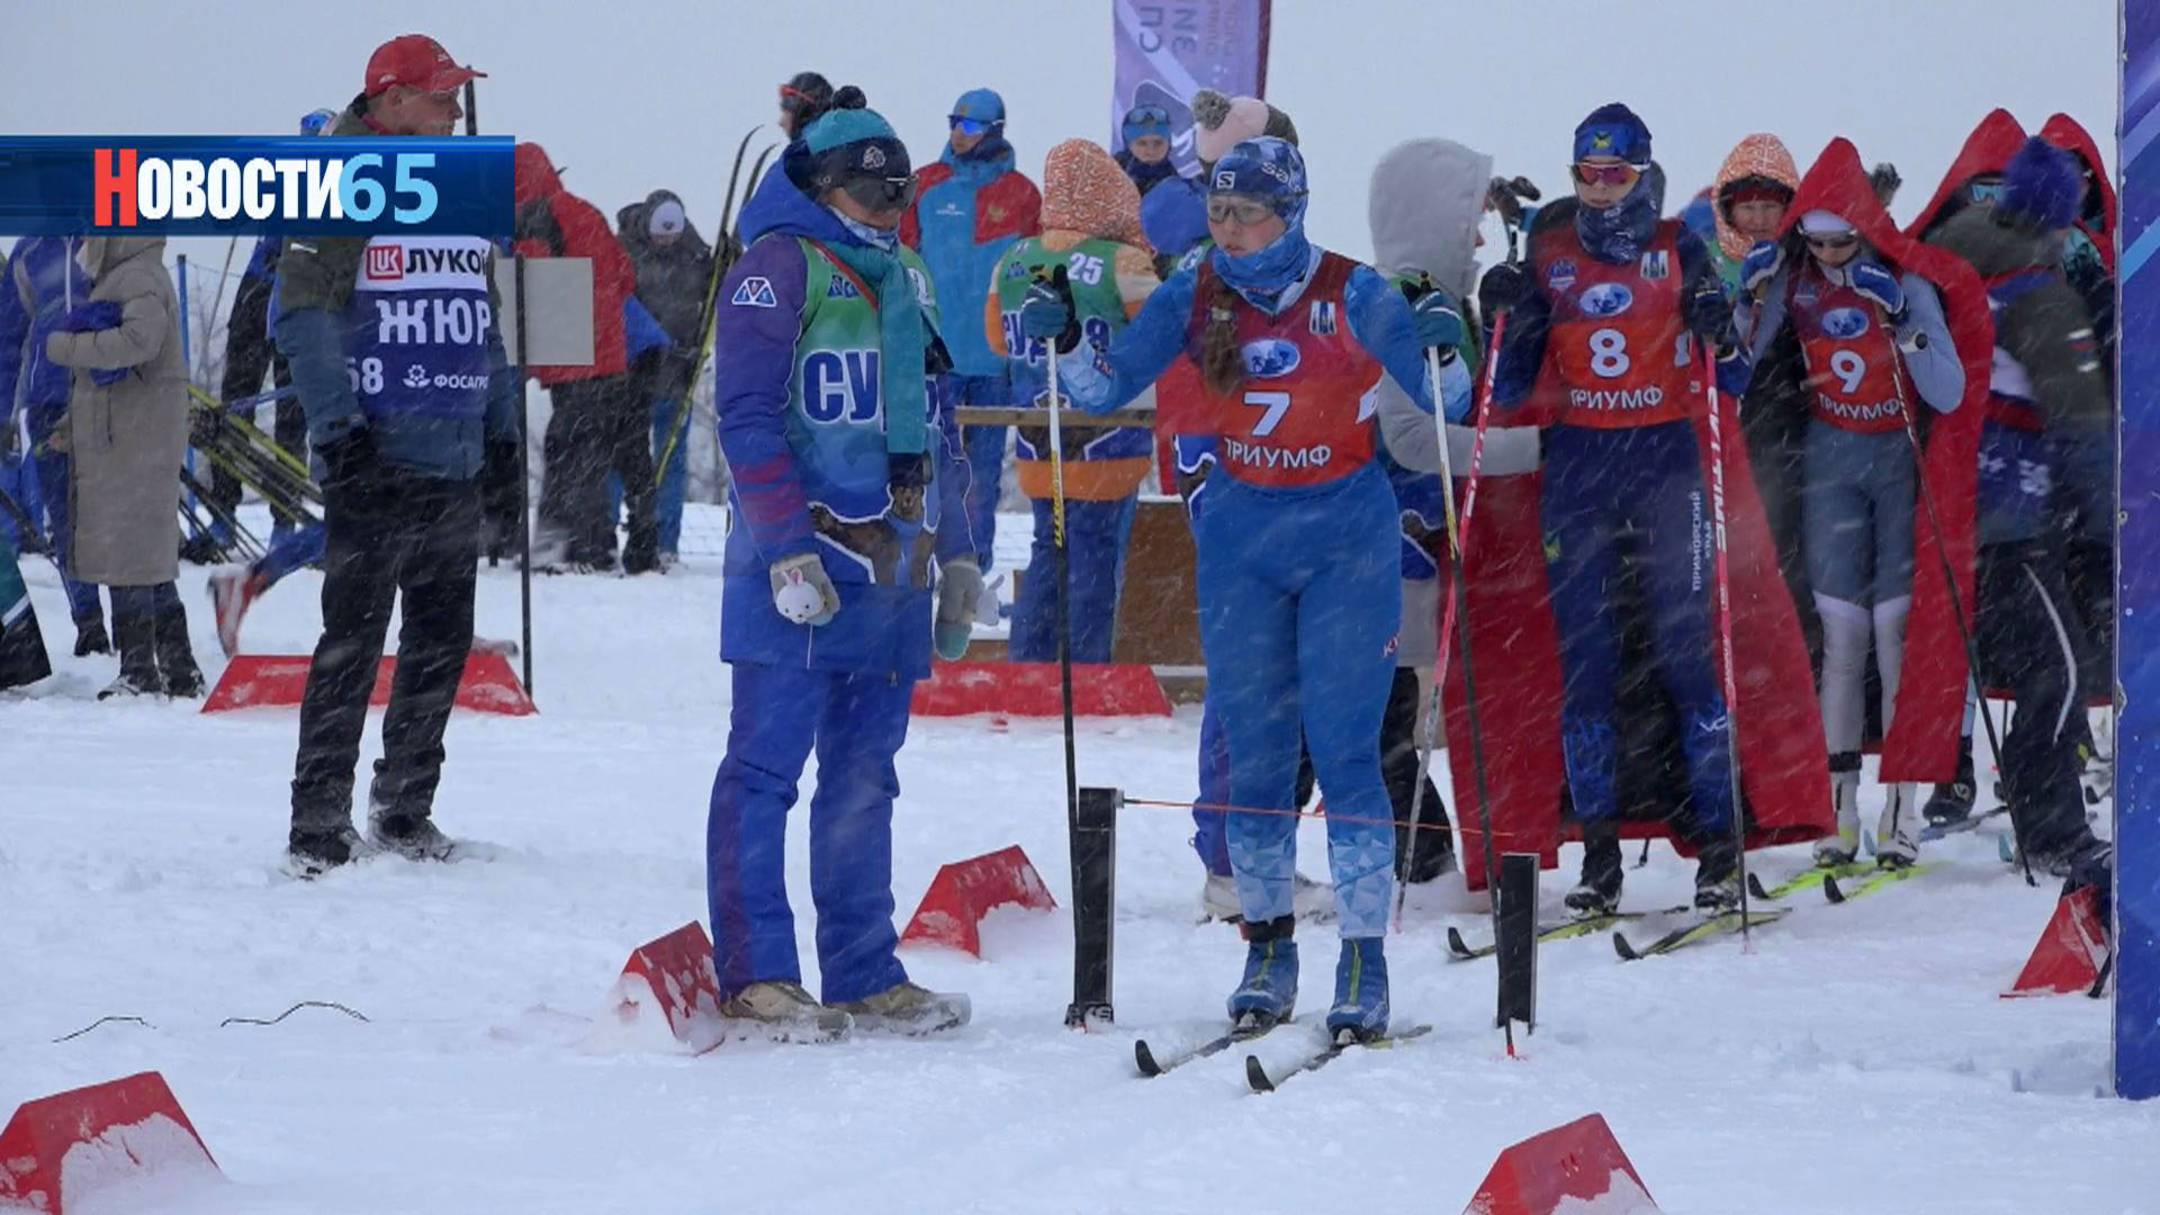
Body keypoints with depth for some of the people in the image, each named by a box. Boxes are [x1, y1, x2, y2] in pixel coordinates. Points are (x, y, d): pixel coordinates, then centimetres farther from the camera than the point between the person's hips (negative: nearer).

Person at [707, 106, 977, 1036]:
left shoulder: (906, 279, 20)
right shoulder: (778, 267, -4)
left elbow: (937, 427, 25)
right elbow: (749, 417, -11)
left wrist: (955, 553, 20)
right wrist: (787, 548, -18)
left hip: (893, 568, 7)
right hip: (801, 571, -7)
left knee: (864, 776, 9)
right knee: (767, 766, -6)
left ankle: (864, 974, 12)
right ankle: (753, 975, -5)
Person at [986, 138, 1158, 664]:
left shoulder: (1012, 263, 0)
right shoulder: (1124, 265, -18)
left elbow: (999, 340, 12)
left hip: (1037, 449, 5)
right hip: (1107, 450, -5)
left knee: (1047, 553, 18)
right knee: (1096, 563, 3)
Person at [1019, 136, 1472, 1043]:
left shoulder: (1352, 294, -9)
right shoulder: (1196, 297, 0)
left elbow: (1444, 404, -7)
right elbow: (1105, 388, 1)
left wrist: (1440, 350, -27)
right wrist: (1063, 338, -18)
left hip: (1347, 537, -3)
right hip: (1240, 542, 3)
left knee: (1345, 752, -7)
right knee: (1253, 752, 5)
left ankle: (1364, 959, -3)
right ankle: (1266, 947, 15)